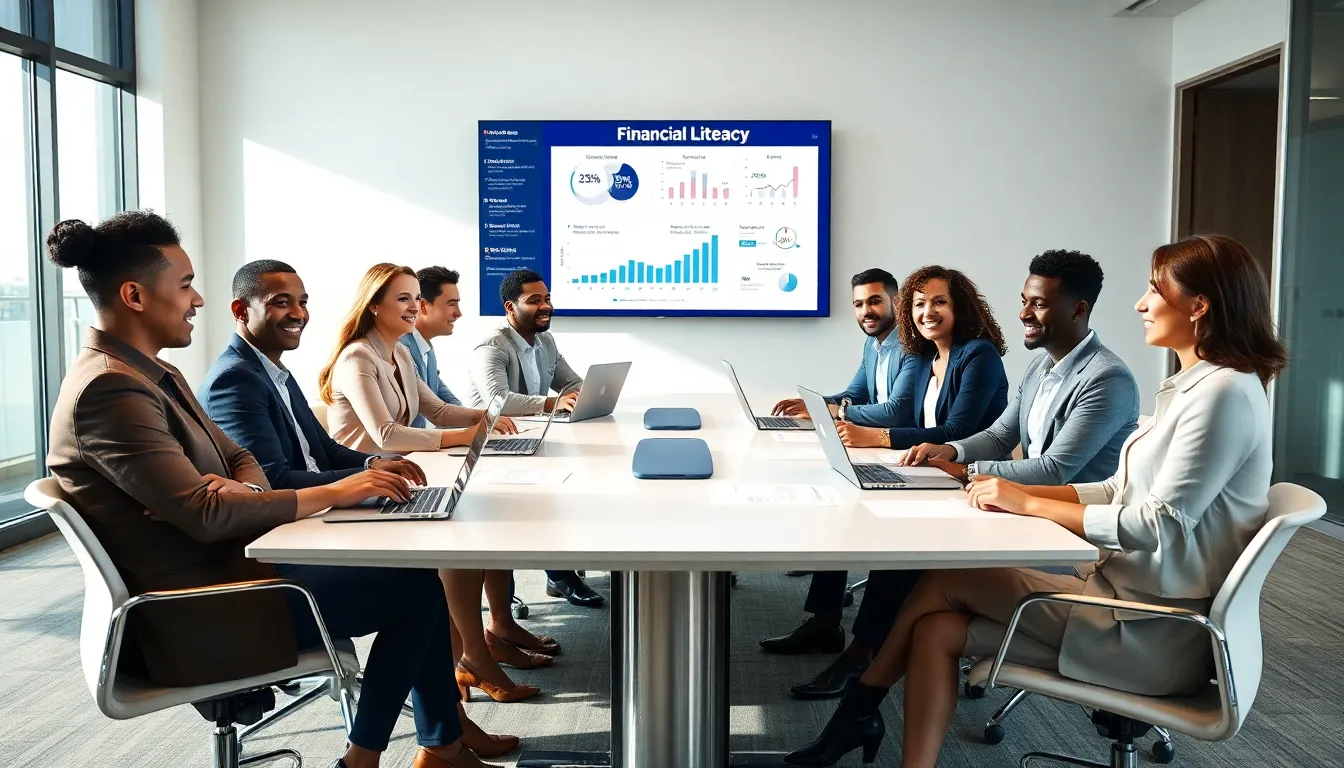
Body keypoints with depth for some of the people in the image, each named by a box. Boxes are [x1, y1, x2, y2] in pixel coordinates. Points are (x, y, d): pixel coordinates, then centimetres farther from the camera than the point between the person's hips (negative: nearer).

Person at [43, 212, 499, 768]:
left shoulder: (153, 374, 12)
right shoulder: (108, 389, -20)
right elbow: (204, 513, -27)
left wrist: (236, 489, -11)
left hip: (223, 566, 10)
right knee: (416, 586, -6)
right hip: (191, 618, -10)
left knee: (409, 564, 8)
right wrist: (331, 494, -19)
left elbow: (241, 460, 13)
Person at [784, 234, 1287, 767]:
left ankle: (860, 708, 10)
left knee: (946, 580, -7)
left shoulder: (1225, 390, -17)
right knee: (938, 629, -4)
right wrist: (1017, 491, 1)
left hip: (1153, 633, -8)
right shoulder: (1191, 386, 13)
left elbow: (1158, 524, -22)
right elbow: (1118, 492, 13)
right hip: (1128, 591, 8)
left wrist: (1029, 504, -17)